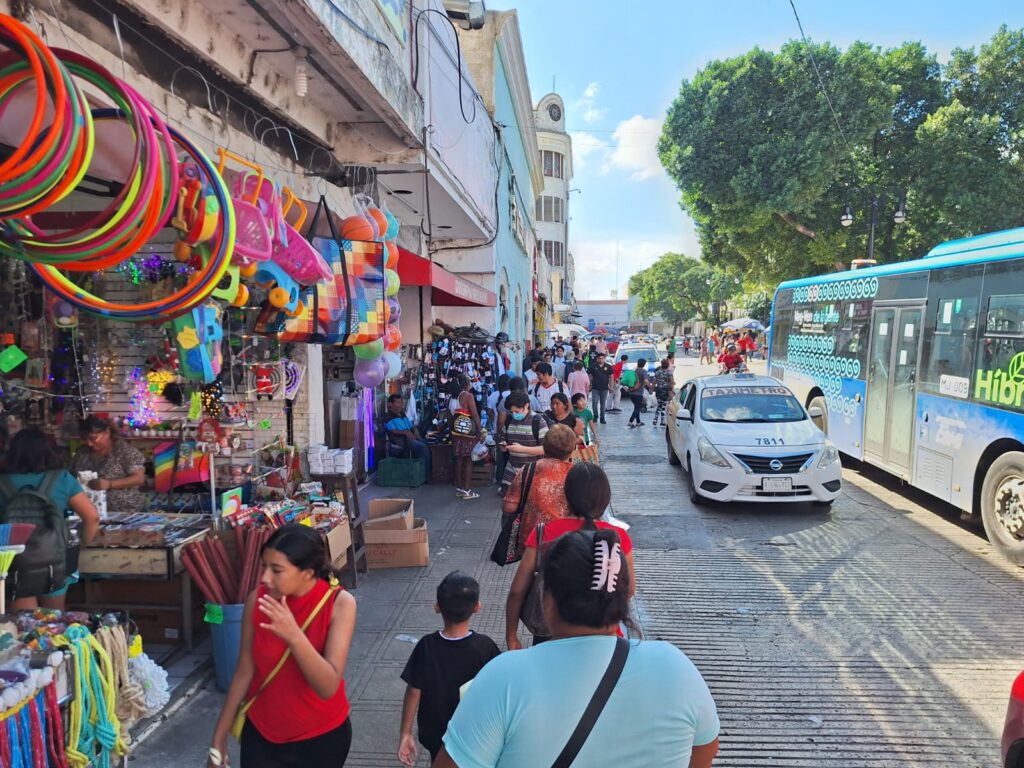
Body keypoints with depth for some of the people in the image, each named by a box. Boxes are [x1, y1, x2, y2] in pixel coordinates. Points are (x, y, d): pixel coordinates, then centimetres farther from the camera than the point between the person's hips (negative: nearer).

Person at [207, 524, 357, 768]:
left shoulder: (339, 603, -22)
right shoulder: (257, 601, -14)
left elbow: (328, 687, -27)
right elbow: (244, 673, -3)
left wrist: (294, 636, -39)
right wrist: (219, 737, 3)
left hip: (322, 736, -2)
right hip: (262, 733, 2)